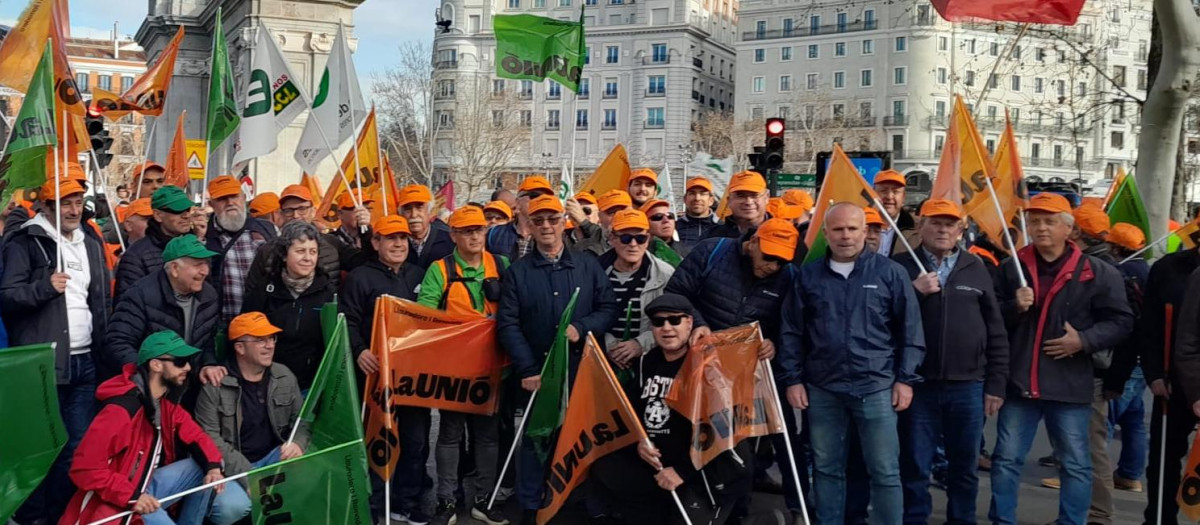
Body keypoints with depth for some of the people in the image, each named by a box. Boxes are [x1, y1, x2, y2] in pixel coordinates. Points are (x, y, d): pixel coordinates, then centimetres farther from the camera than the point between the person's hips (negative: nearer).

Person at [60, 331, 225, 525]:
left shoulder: (167, 402, 1)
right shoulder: (120, 410, -25)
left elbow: (195, 436, 6)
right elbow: (84, 469, -26)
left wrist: (213, 465, -14)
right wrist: (132, 496, -29)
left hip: (147, 486, 8)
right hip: (116, 502, -8)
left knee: (202, 467, -5)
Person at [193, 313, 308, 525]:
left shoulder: (284, 376, 4)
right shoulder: (215, 385, -12)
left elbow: (301, 419, 9)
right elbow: (209, 438, -14)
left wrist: (298, 444, -16)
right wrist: (248, 476, -22)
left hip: (273, 458, 4)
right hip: (231, 465, -4)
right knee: (232, 507, -33)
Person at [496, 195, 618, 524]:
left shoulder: (589, 267, 8)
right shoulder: (517, 272, 4)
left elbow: (609, 309, 4)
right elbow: (507, 324, -3)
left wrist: (582, 328, -15)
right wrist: (527, 369, -13)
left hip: (581, 371, 1)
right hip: (536, 372, -1)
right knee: (534, 440, 6)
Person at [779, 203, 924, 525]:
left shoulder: (890, 273, 1)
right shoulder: (808, 275, 6)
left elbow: (910, 330, 2)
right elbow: (792, 332, 8)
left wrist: (905, 379, -3)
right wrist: (793, 379, 3)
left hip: (876, 387, -2)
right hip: (822, 389, 2)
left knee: (885, 472, 2)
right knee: (826, 469, 12)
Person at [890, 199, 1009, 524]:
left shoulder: (976, 269, 7)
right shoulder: (901, 266, 1)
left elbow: (996, 332, 7)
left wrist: (996, 383, 4)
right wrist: (914, 292, -17)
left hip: (968, 387, 2)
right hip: (918, 384, -2)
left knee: (965, 468, 12)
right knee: (914, 467, 6)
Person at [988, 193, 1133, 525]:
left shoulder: (1096, 272, -3)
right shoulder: (1012, 268, 6)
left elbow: (1120, 321, -1)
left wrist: (1084, 340, -15)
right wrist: (1013, 307, -12)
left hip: (1069, 385, -2)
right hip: (1018, 384, 2)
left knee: (1075, 464, 8)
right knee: (1006, 459, 7)